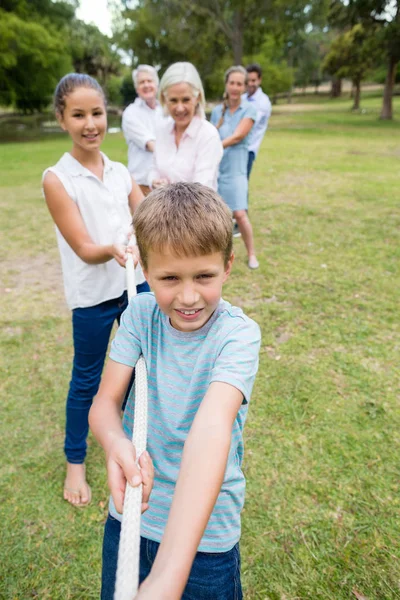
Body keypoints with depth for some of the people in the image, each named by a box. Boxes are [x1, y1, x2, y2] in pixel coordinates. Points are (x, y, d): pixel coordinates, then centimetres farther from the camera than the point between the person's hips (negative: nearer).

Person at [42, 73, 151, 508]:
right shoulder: (57, 179, -11)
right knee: (87, 379, 10)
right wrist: (113, 250, -36)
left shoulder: (120, 172, 4)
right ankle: (75, 463, 32)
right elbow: (85, 249, -16)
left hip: (137, 285, 5)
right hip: (92, 295, -4)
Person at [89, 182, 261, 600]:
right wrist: (116, 443, -37)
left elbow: (212, 426, -37)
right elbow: (104, 402, -13)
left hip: (203, 529, -3)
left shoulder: (237, 334, -23)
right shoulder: (140, 314, -11)